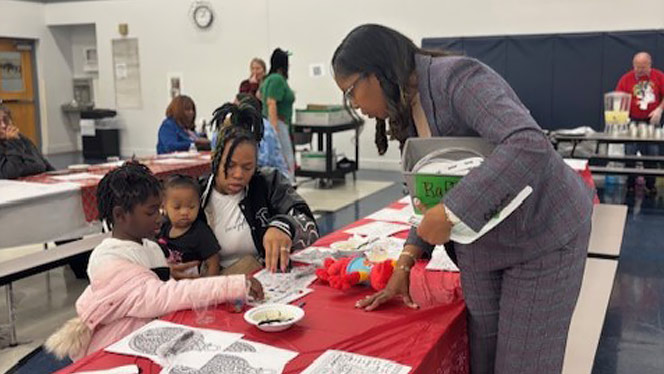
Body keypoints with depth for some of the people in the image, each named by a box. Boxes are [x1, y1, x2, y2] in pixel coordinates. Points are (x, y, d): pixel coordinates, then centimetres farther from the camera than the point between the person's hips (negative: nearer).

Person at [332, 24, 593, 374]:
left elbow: (529, 146, -37)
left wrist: (449, 214, -37)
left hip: (543, 233, -7)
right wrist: (406, 264, 1)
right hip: (478, 243, 7)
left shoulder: (457, 77, -23)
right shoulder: (406, 113, 3)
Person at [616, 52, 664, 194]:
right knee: (630, 154, 1)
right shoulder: (626, 78, -2)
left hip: (652, 122, 1)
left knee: (652, 154, 5)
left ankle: (650, 185, 16)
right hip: (632, 122, -1)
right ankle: (630, 185, 11)